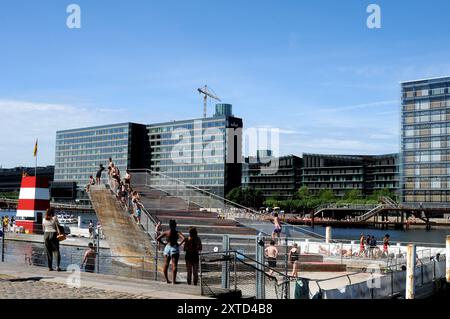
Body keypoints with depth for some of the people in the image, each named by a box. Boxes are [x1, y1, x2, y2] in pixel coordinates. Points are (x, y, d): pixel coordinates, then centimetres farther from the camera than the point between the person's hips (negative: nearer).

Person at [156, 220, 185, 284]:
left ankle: (167, 280, 17)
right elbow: (183, 239, -22)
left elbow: (158, 239, -4)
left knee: (166, 265, 14)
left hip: (167, 248, 3)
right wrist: (179, 244, -9)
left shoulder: (166, 232, -1)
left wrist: (164, 243, 5)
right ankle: (173, 280, -3)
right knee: (174, 265, 1)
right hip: (174, 248, -3)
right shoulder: (177, 233, -8)